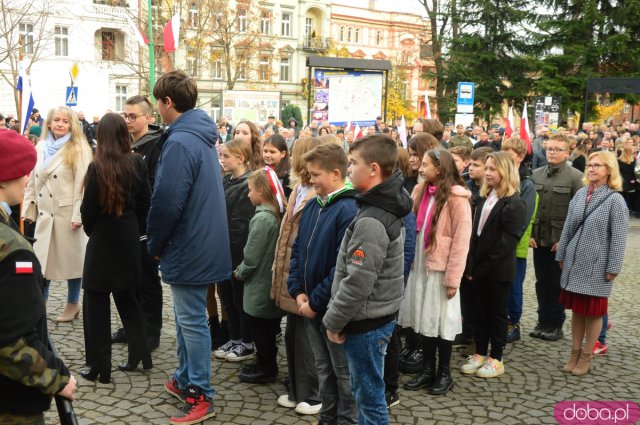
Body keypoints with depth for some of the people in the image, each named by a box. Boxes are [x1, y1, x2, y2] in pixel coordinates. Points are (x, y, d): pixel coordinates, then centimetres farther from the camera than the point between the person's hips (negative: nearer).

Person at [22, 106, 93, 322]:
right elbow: (32, 182, 14)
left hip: (68, 213, -5)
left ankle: (73, 305, 19)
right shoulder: (39, 149, 11)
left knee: (71, 259, 5)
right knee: (41, 261, 10)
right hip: (44, 214, 5)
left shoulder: (78, 149, -6)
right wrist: (28, 210, 8)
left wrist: (78, 215, -18)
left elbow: (82, 184, -13)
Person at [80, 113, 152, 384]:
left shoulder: (98, 167, -15)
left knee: (96, 302, 5)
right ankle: (139, 355, 21)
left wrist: (90, 230, 9)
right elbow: (145, 202, 2)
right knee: (127, 298, 19)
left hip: (103, 240, -5)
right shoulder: (138, 164, -3)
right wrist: (137, 230, 13)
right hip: (129, 239, 5)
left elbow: (88, 208, -10)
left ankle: (99, 367, 8)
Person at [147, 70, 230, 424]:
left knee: (192, 321, 0)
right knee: (186, 317, 20)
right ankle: (185, 380, 34)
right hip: (202, 245, 10)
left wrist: (154, 244, -7)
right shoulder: (201, 136, 11)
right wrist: (161, 243, 18)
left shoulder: (180, 142, -21)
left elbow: (166, 202, -23)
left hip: (189, 249, -10)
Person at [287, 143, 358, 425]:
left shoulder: (349, 210, -18)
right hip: (310, 304, 7)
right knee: (324, 368, 20)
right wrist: (298, 292, -2)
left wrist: (316, 301, -17)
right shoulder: (311, 207, 6)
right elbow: (297, 250, 10)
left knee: (344, 370, 10)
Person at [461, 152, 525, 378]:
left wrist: (483, 267, -15)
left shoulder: (514, 204, -12)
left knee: (497, 313, 6)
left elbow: (506, 242, -16)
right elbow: (475, 233, 8)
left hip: (499, 270, -6)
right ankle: (480, 353, 24)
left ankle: (496, 358, 17)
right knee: (480, 311, 13)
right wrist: (471, 266, 0)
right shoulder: (485, 198, 10)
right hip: (479, 267, 6)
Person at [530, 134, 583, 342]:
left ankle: (556, 325, 18)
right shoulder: (536, 174, 8)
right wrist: (529, 233, 1)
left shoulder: (576, 177, -6)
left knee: (557, 284, 5)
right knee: (542, 282, 11)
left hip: (561, 241, -4)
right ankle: (543, 322, 23)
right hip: (539, 239, 4)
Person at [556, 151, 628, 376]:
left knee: (593, 312, 7)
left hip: (597, 266, -4)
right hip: (575, 263, 4)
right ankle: (575, 353, 24)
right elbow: (568, 227, 10)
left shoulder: (615, 199, -9)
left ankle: (586, 357, 19)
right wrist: (562, 255, 10)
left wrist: (613, 268, -12)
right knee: (577, 310, 12)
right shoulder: (580, 194, 6)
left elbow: (618, 237, -10)